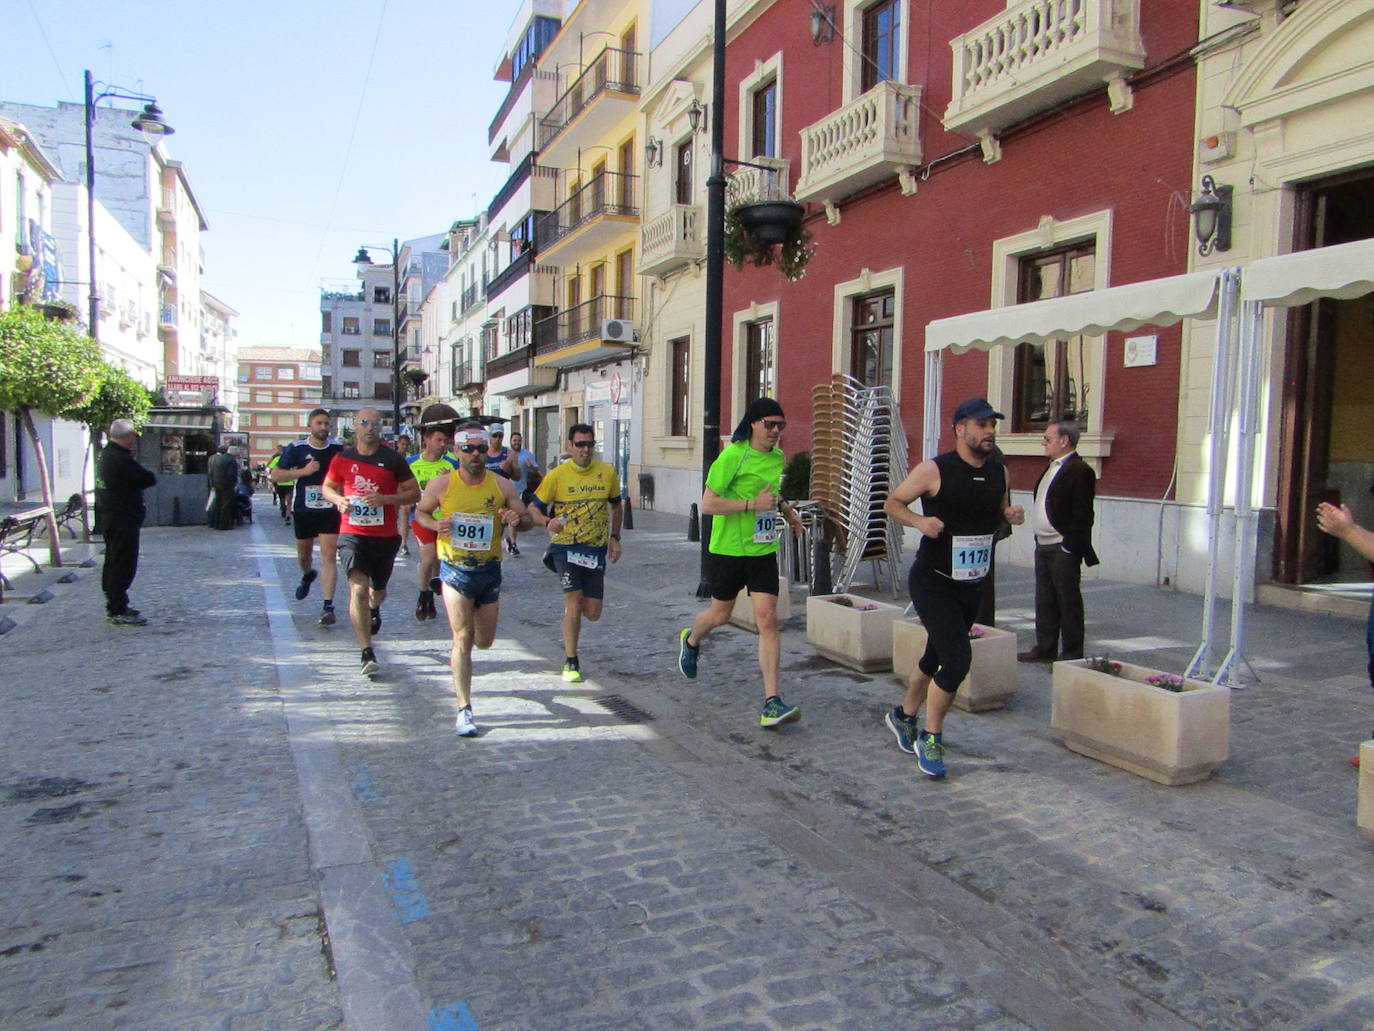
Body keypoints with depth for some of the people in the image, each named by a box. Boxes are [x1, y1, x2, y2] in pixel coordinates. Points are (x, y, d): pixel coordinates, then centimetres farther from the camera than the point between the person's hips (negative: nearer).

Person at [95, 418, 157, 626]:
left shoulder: (105, 454, 12)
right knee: (124, 564, -7)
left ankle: (114, 606, 27)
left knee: (113, 562, 17)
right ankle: (119, 612, -5)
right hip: (123, 518, -11)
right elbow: (149, 479, -19)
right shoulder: (121, 459, -20)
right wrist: (146, 475, 0)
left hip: (108, 516, 11)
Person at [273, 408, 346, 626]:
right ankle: (307, 576, 54)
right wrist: (304, 471, -16)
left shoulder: (338, 448, 1)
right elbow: (275, 475, -4)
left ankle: (328, 606, -11)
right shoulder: (296, 448, -3)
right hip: (303, 510, 1)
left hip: (329, 511, -1)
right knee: (304, 555, 19)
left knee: (329, 556, -11)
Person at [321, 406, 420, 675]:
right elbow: (327, 487, 15)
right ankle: (367, 653, -14)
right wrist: (338, 499, -8)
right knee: (358, 589, -16)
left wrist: (385, 498, -18)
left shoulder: (393, 459, -4)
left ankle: (374, 609, 58)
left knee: (378, 589, 19)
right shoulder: (342, 458, 1)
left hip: (386, 536, 1)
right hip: (352, 534, -1)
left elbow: (414, 493, -2)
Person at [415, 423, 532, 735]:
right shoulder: (442, 484, -8)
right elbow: (420, 512, 7)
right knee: (463, 637, -10)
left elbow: (527, 519, 3)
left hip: (489, 569, 3)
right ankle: (464, 709, -3)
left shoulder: (502, 485, -4)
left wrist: (516, 518, -22)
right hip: (455, 569, -3)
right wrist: (435, 524, -16)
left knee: (484, 640, 14)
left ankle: (458, 653, 51)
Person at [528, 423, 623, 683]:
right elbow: (534, 508, -1)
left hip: (596, 548, 3)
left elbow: (616, 506, 16)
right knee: (574, 599, -14)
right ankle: (570, 662, 3)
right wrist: (548, 522, -22)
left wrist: (614, 538, 8)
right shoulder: (557, 475, -6)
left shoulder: (607, 472, 2)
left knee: (592, 613, 2)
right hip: (565, 545, -3)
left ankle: (571, 610, 40)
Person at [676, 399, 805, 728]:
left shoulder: (778, 457, 8)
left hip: (764, 551, 4)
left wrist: (786, 509, 8)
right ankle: (691, 640, 51)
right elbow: (708, 504, -18)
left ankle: (772, 703, -7)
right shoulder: (732, 456, -14)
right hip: (728, 550, -4)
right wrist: (753, 504, -24)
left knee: (768, 619, -7)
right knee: (720, 615, 14)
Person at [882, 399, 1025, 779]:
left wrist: (1010, 515, -3)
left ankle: (904, 716, 42)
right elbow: (892, 503, -5)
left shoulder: (998, 472, 5)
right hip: (933, 581, -7)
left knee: (937, 657, 18)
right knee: (958, 658, -16)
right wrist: (920, 521, -24)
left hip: (971, 586, 7)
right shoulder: (935, 470, -14)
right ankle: (930, 738, 4)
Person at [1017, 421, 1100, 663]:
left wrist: (1069, 545, -18)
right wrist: (1040, 542, 15)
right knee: (1045, 601, 14)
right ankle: (1045, 649, 24)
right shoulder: (1052, 468, 16)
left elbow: (1083, 515, -17)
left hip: (1064, 549, -9)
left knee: (1068, 601, 1)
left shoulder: (1080, 471, -13)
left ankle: (1072, 654, 10)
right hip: (1043, 546, 9)